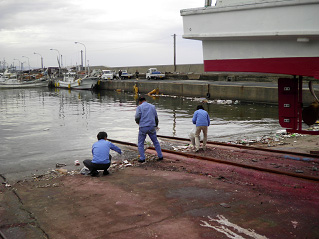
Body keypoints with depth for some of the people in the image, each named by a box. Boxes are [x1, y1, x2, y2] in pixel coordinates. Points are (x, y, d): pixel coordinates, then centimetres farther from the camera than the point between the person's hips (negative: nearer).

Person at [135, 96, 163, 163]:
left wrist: (138, 122, 12)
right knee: (155, 142, 17)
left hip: (143, 127, -3)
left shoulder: (139, 107, 0)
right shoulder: (152, 106, 12)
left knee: (140, 143, 10)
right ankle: (160, 156, 18)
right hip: (152, 127, 3)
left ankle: (142, 158, 5)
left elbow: (137, 117, -11)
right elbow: (156, 118, 14)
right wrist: (156, 125, 30)